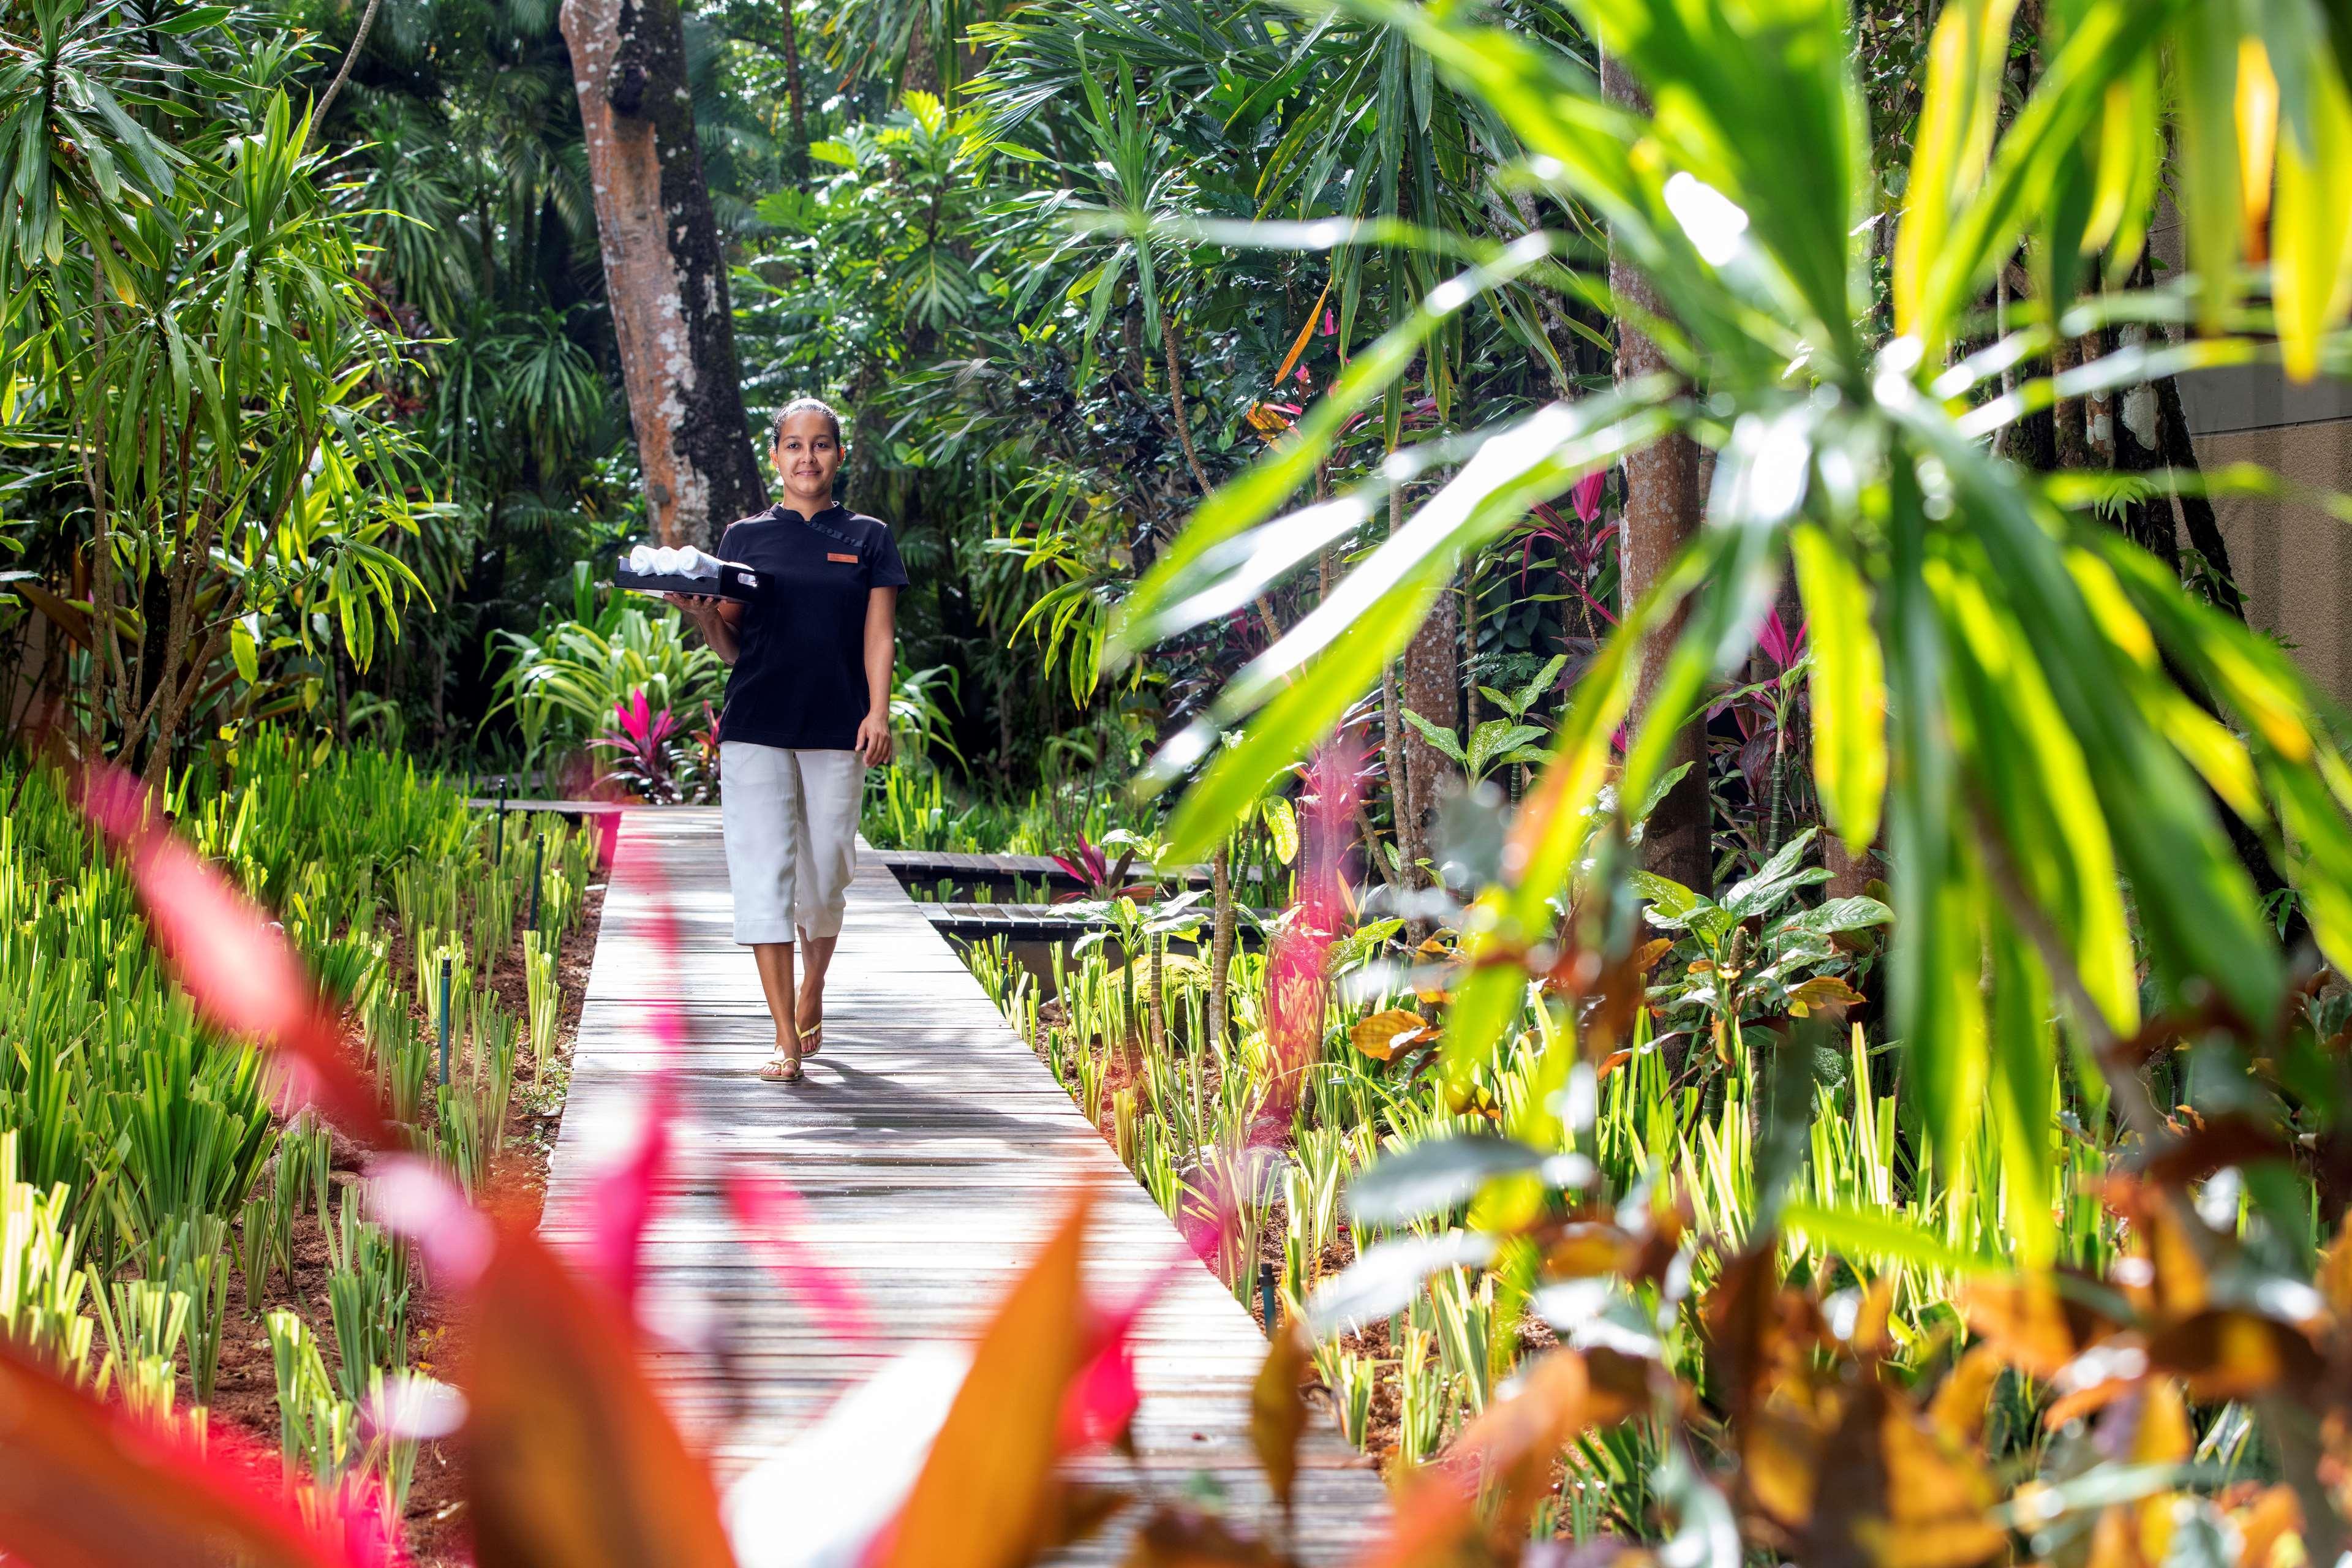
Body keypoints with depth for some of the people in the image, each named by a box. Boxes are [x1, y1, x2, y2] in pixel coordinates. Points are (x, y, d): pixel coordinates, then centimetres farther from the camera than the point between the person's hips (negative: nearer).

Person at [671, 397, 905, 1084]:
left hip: (836, 730, 0)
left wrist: (878, 711, -9)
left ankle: (811, 994, 33)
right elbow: (731, 644, 10)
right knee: (764, 873, -9)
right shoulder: (745, 536, 10)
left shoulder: (868, 538, 10)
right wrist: (698, 610, -11)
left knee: (825, 878, 5)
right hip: (756, 727, 0)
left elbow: (879, 634, 5)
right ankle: (786, 1038, -10)